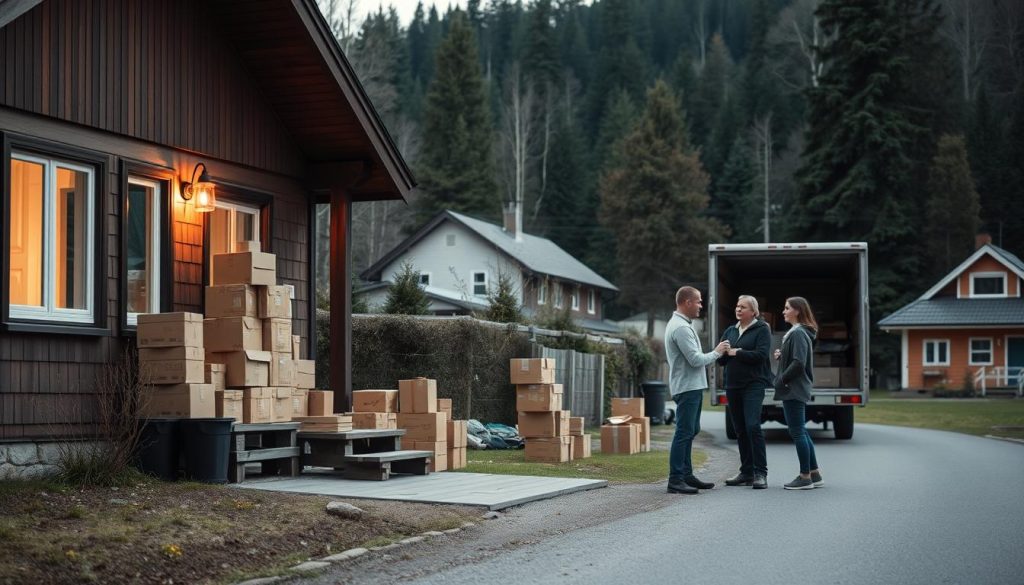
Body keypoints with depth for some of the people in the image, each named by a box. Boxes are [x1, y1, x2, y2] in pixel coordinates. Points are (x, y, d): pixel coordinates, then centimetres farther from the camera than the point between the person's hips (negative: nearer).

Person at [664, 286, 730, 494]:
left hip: (692, 386, 11)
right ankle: (675, 480, -10)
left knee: (690, 431, 14)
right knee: (684, 432, -10)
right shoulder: (681, 327, -18)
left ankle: (686, 475, 20)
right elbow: (696, 359, -21)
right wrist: (717, 352, -6)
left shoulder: (681, 324, 16)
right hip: (687, 387, -11)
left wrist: (717, 353, 14)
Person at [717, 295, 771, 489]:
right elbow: (721, 359, 13)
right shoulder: (730, 331, 17)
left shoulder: (761, 329, -1)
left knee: (753, 425, -17)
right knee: (740, 430, 8)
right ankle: (746, 472, 15)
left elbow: (761, 355, -15)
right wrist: (726, 353, -9)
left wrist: (736, 353, -10)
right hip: (733, 386, 7)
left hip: (753, 384, -7)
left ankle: (760, 473, -14)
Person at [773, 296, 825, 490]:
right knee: (800, 432, 14)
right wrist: (781, 355, 3)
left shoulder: (798, 333, -15)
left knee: (797, 432, -4)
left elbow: (799, 363, -23)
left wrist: (782, 380, -14)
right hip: (796, 390, 10)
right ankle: (814, 474, 19)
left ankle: (805, 478, 1)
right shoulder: (796, 332, 15)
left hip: (793, 390, -10)